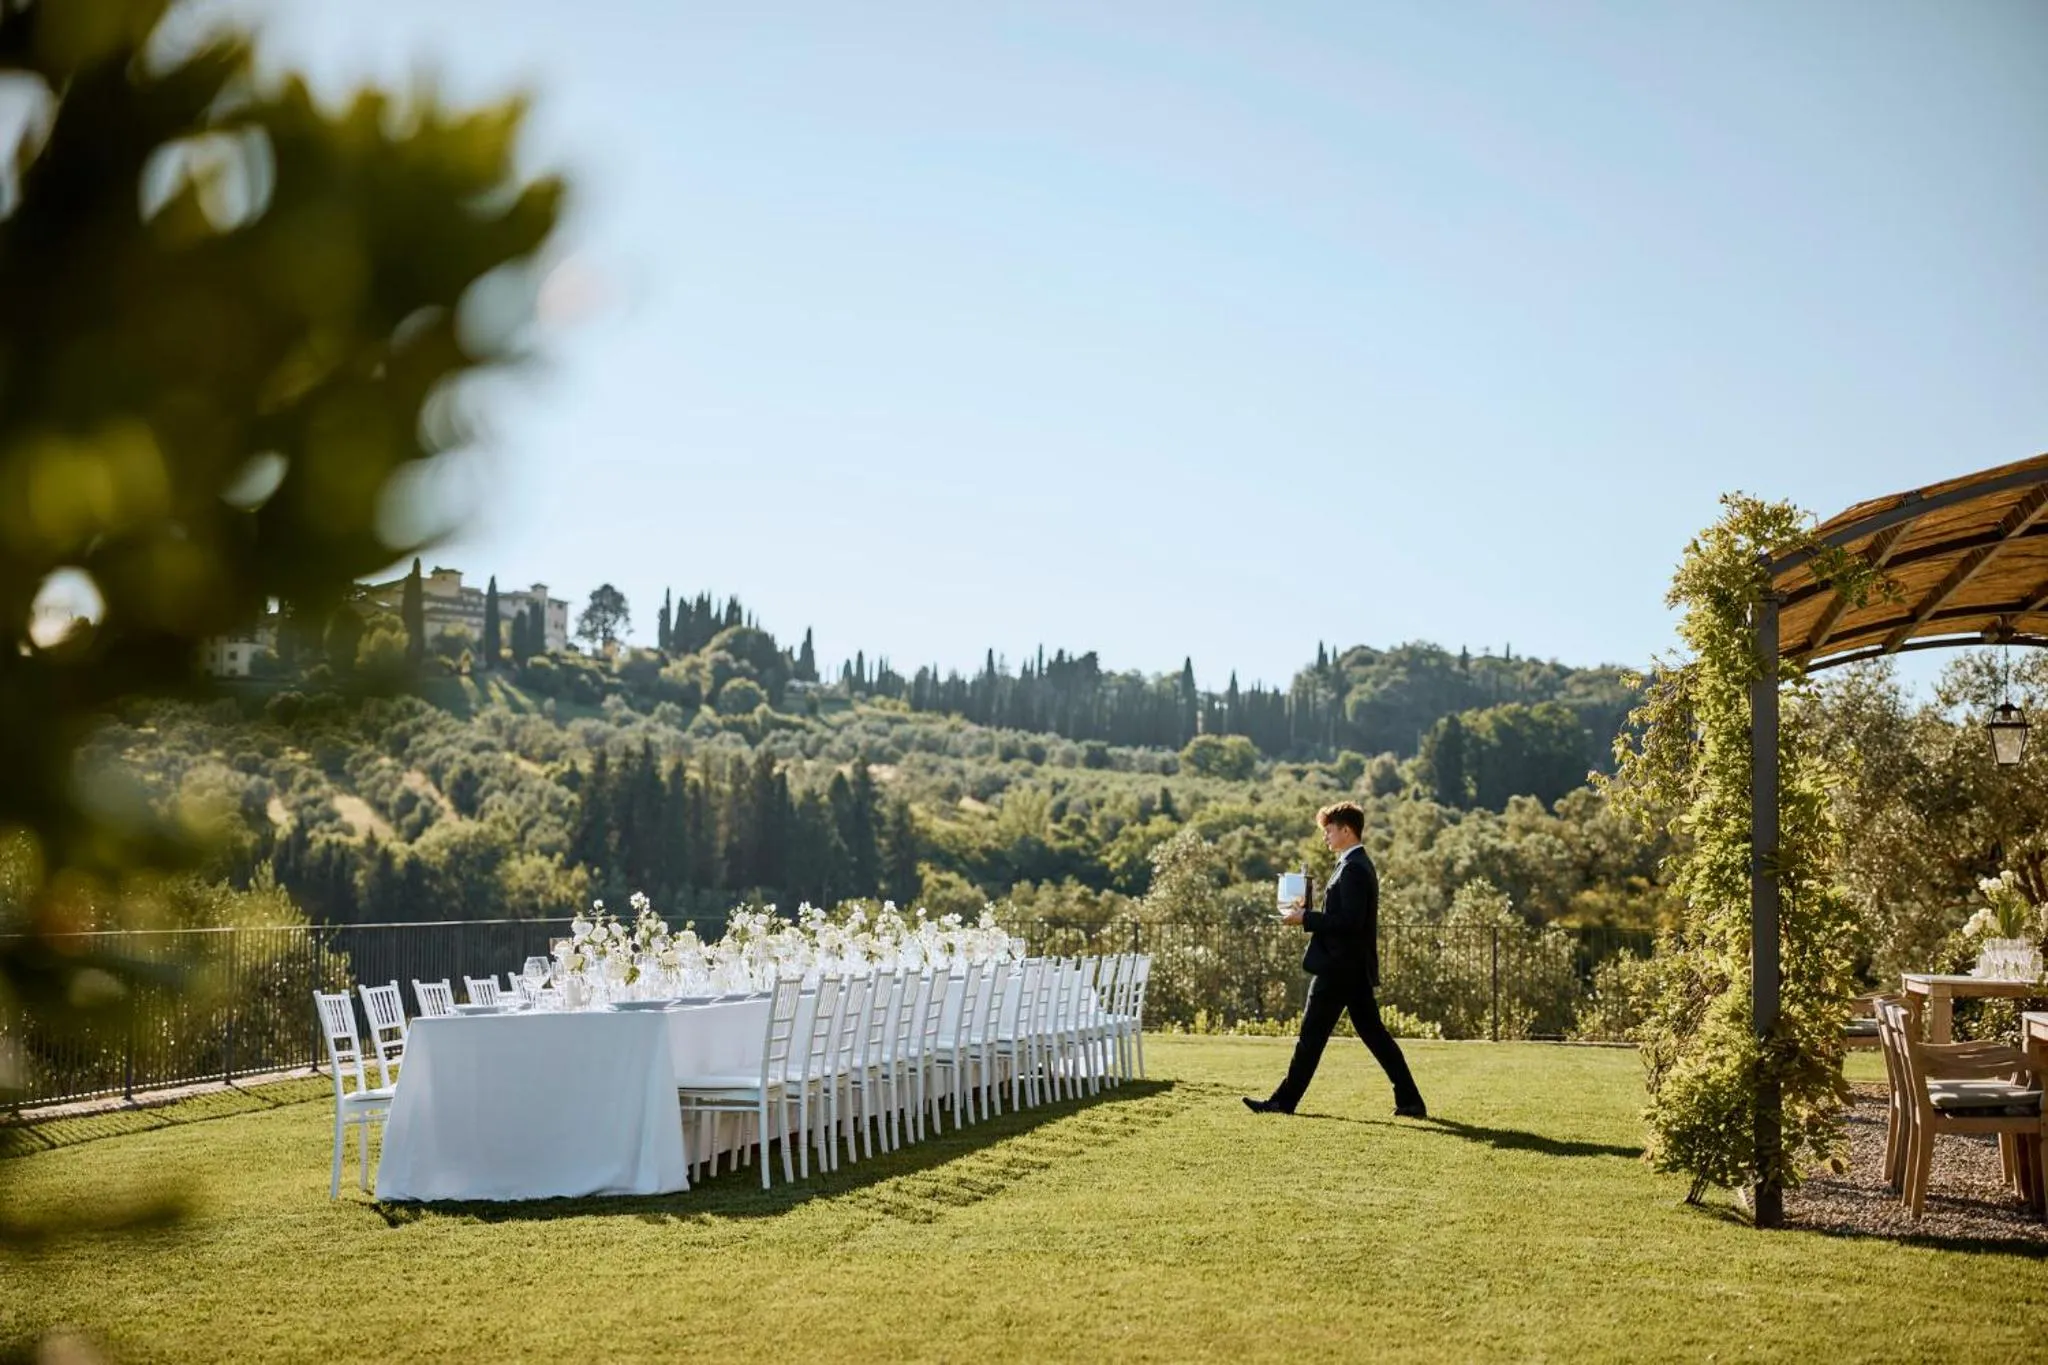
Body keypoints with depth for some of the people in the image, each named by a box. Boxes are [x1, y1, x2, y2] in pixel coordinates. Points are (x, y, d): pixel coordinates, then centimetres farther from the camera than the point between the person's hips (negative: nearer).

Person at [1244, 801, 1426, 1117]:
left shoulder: (1352, 868, -16)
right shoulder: (1359, 865, 16)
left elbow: (1350, 921, -24)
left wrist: (1306, 919, -18)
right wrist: (1309, 913, 10)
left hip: (1339, 969, -10)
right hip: (1355, 967, 10)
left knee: (1312, 1035, -2)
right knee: (1373, 1033, 9)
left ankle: (1284, 1101, 5)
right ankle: (1410, 1101, 8)